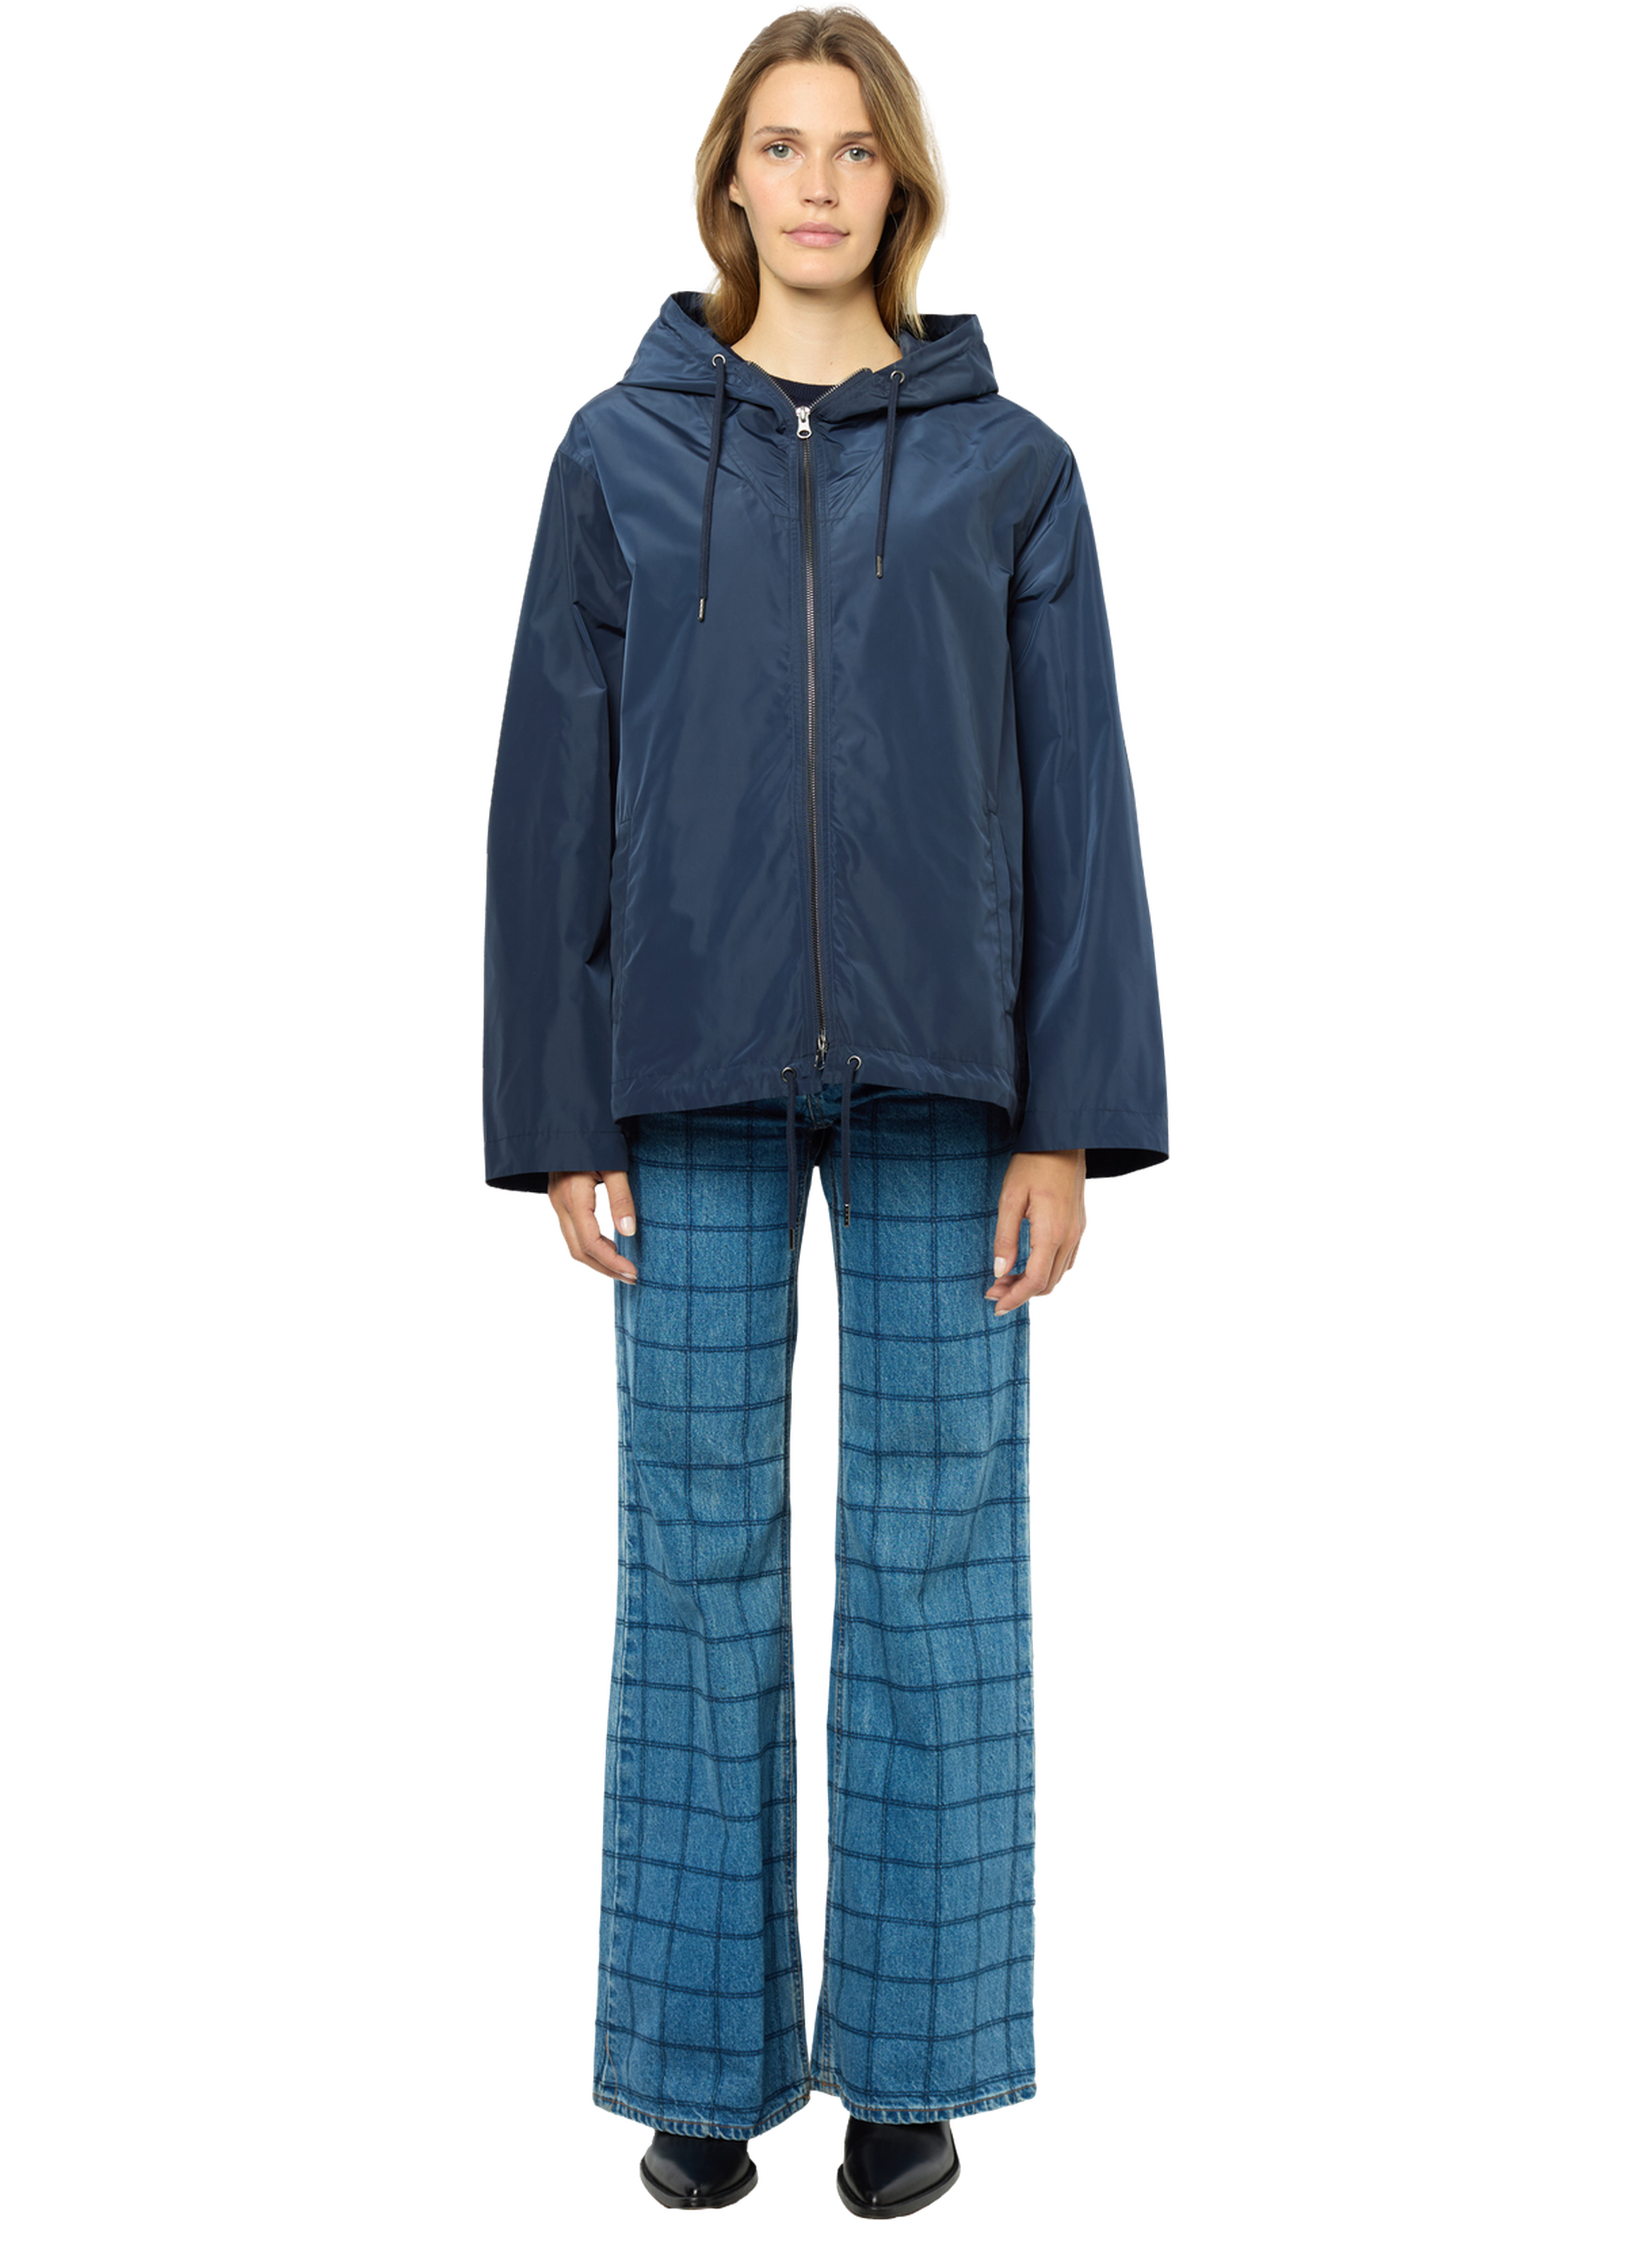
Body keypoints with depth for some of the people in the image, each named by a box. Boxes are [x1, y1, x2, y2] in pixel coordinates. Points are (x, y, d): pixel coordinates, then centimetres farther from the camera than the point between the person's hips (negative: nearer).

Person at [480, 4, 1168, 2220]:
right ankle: (707, 2063, 17)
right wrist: (558, 1116, 0)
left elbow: (1080, 801, 3)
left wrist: (1069, 1118, -5)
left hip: (940, 1075, 0)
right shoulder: (622, 453, 7)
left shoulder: (1012, 468, 6)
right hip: (695, 1076, 1)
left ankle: (911, 2061, 17)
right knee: (697, 1557, 4)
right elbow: (555, 794, 5)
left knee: (936, 1556, 4)